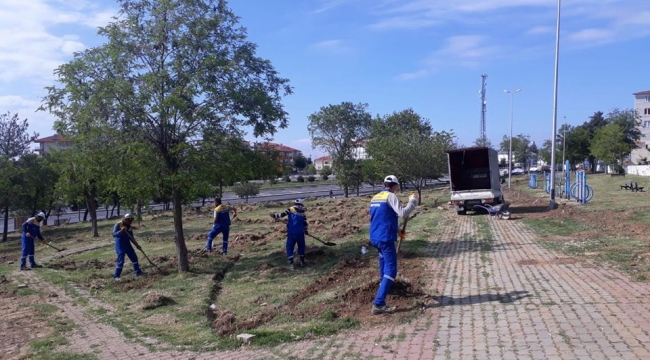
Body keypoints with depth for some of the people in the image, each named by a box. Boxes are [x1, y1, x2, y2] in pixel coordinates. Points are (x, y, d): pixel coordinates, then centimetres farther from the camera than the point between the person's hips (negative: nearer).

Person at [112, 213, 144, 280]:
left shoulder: (129, 227, 7)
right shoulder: (118, 225, -12)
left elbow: (131, 238, 13)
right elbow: (114, 234, -23)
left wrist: (136, 245, 6)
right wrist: (121, 231, -37)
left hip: (127, 245, 7)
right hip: (120, 246, -7)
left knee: (134, 257, 11)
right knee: (121, 261, -10)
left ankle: (138, 272, 25)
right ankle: (116, 276, 1)